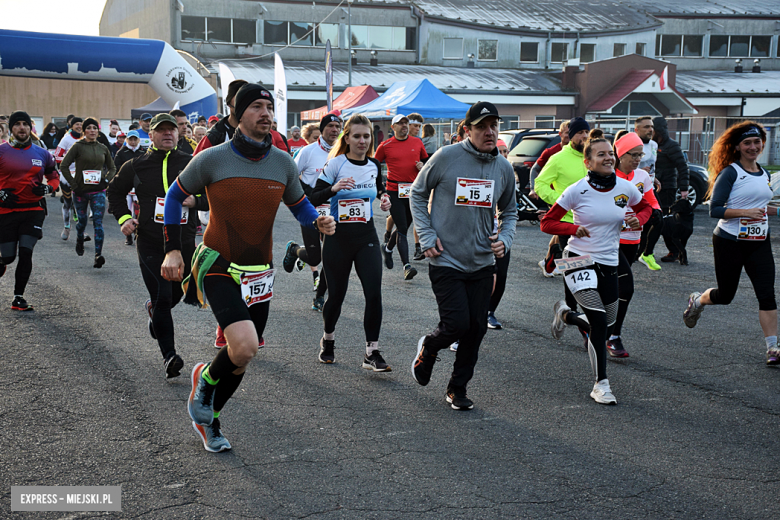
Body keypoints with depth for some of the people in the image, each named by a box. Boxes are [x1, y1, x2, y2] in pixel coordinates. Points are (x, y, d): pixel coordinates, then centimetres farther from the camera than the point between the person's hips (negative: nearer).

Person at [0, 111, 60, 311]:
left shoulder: (42, 154, 7)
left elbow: (54, 176, 18)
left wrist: (48, 188, -2)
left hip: (33, 210, 1)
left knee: (25, 253, -9)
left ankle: (18, 297, 2)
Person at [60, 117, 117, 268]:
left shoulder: (103, 148, 8)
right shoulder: (78, 146, -3)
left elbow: (112, 168, 20)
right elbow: (64, 166, -6)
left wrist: (106, 180, 3)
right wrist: (73, 184, -10)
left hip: (98, 191, 1)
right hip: (81, 190, -1)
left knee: (98, 221, -11)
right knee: (82, 220, 10)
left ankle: (98, 255, -18)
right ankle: (79, 241, 43)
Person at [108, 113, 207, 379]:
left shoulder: (192, 163, 3)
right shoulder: (136, 166, 5)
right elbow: (114, 191, 20)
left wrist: (195, 200, -14)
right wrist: (123, 218, 5)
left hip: (184, 242, 2)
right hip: (150, 244, -1)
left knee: (177, 292, 16)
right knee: (162, 298, -8)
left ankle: (154, 310, 51)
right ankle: (169, 355, -3)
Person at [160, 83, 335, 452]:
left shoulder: (283, 163, 0)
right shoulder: (212, 159, -10)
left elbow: (298, 204, 15)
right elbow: (175, 196, 3)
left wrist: (318, 222, -8)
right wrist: (172, 250, -3)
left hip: (259, 274, 5)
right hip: (218, 267, -5)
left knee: (242, 357, 11)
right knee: (244, 347, -24)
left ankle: (208, 419, 35)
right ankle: (206, 378, 10)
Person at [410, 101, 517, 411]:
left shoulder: (503, 168, 4)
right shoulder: (446, 158, -10)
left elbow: (509, 211, 17)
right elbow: (418, 194, 2)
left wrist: (505, 239, -2)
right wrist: (426, 236, -6)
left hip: (482, 264, 5)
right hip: (445, 261, -4)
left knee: (476, 328, 5)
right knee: (457, 324, -11)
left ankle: (458, 388, 23)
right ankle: (427, 349, 23)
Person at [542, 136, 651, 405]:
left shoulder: (626, 188, -1)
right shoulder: (577, 190, -11)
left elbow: (645, 208, 19)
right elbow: (547, 223, -6)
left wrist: (638, 219, -4)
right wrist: (574, 228, -23)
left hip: (609, 263, 5)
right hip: (579, 260, -5)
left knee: (606, 328, 14)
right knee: (599, 322, -17)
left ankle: (565, 314, 43)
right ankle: (601, 385, -3)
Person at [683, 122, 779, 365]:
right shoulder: (730, 173, -11)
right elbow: (715, 210, -16)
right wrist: (746, 212, -25)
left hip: (759, 244, 5)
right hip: (729, 242, -5)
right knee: (725, 295, 8)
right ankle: (697, 301, 41)